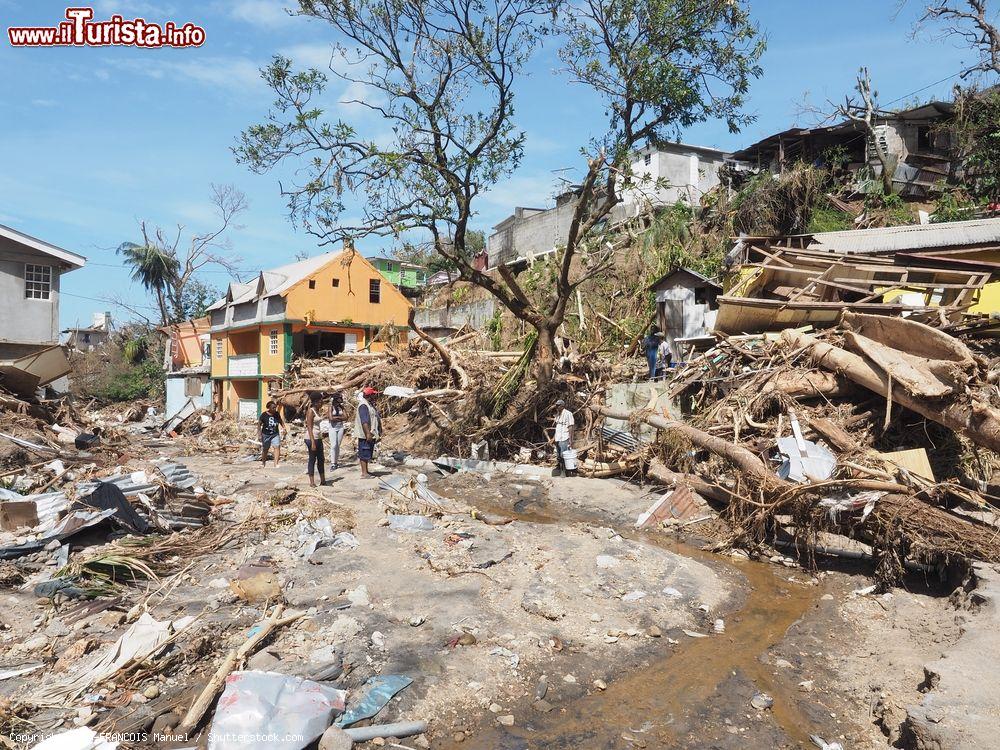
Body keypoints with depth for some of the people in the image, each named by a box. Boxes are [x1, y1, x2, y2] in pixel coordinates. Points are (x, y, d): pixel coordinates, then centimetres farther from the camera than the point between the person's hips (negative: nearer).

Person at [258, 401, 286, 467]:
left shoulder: (277, 414, -2)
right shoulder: (264, 415, -13)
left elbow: (281, 421, 16)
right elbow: (259, 424, -7)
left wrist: (284, 428, 9)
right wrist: (259, 434, -11)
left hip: (275, 434, 2)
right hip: (266, 435, -2)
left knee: (277, 447, -15)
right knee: (265, 449, 11)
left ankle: (276, 464, -17)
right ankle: (263, 463, 33)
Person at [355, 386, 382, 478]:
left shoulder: (371, 405, 16)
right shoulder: (363, 405, -16)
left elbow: (376, 419, 24)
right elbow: (364, 421, -24)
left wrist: (379, 432, 25)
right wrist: (368, 434, -29)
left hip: (371, 434, 10)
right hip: (365, 435, -10)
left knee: (367, 454, 14)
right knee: (364, 454, -5)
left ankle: (366, 472, 20)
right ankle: (364, 473, -3)